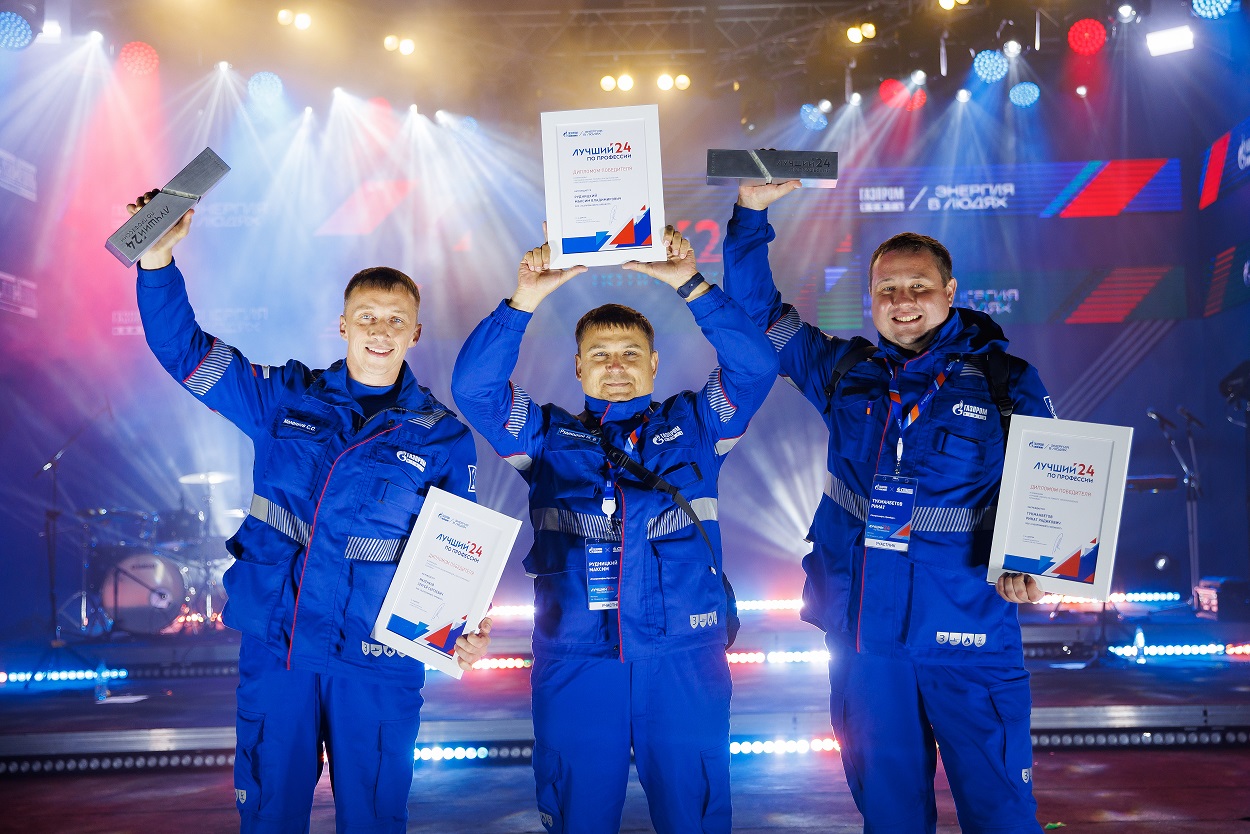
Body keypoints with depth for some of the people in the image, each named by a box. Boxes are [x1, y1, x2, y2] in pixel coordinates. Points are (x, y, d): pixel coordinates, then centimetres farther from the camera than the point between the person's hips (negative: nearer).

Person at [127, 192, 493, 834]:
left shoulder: (444, 436, 2)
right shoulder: (286, 397, 6)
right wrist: (158, 257, -8)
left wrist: (467, 624, -15)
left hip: (377, 660, -1)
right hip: (274, 642, 2)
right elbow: (185, 350, 5)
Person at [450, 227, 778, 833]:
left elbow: (755, 365, -1)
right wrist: (525, 302, -10)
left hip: (683, 657, 0)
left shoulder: (691, 426, 12)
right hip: (574, 661, 1)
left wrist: (690, 285, -10)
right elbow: (473, 386, 0)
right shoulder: (548, 436, 12)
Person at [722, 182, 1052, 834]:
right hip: (863, 627, 3)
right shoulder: (843, 370, 9)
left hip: (966, 633, -3)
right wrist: (751, 213, 5)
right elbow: (756, 312, 14)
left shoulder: (1005, 382, 0)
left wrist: (1027, 563, -16)